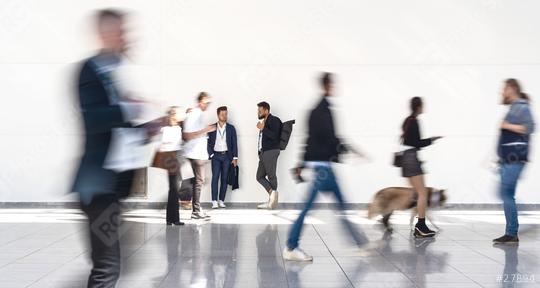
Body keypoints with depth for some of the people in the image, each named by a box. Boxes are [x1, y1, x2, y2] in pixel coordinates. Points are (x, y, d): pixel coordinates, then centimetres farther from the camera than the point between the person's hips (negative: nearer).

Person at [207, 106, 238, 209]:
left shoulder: (231, 128, 7)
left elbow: (234, 143, 5)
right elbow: (208, 143, 4)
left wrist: (235, 158, -1)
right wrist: (211, 155, -5)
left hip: (227, 155, 1)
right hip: (216, 155, -1)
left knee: (224, 178, 0)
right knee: (215, 177, -9)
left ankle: (221, 201, 5)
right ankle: (214, 201, -10)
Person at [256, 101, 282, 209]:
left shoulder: (274, 120, -6)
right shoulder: (264, 121, 19)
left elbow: (274, 136, -19)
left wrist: (263, 128, -16)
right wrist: (260, 152, 17)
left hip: (271, 152, -9)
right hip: (264, 152, 9)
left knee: (271, 176, -6)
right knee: (260, 176, 5)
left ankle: (272, 201, -3)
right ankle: (272, 194, 3)